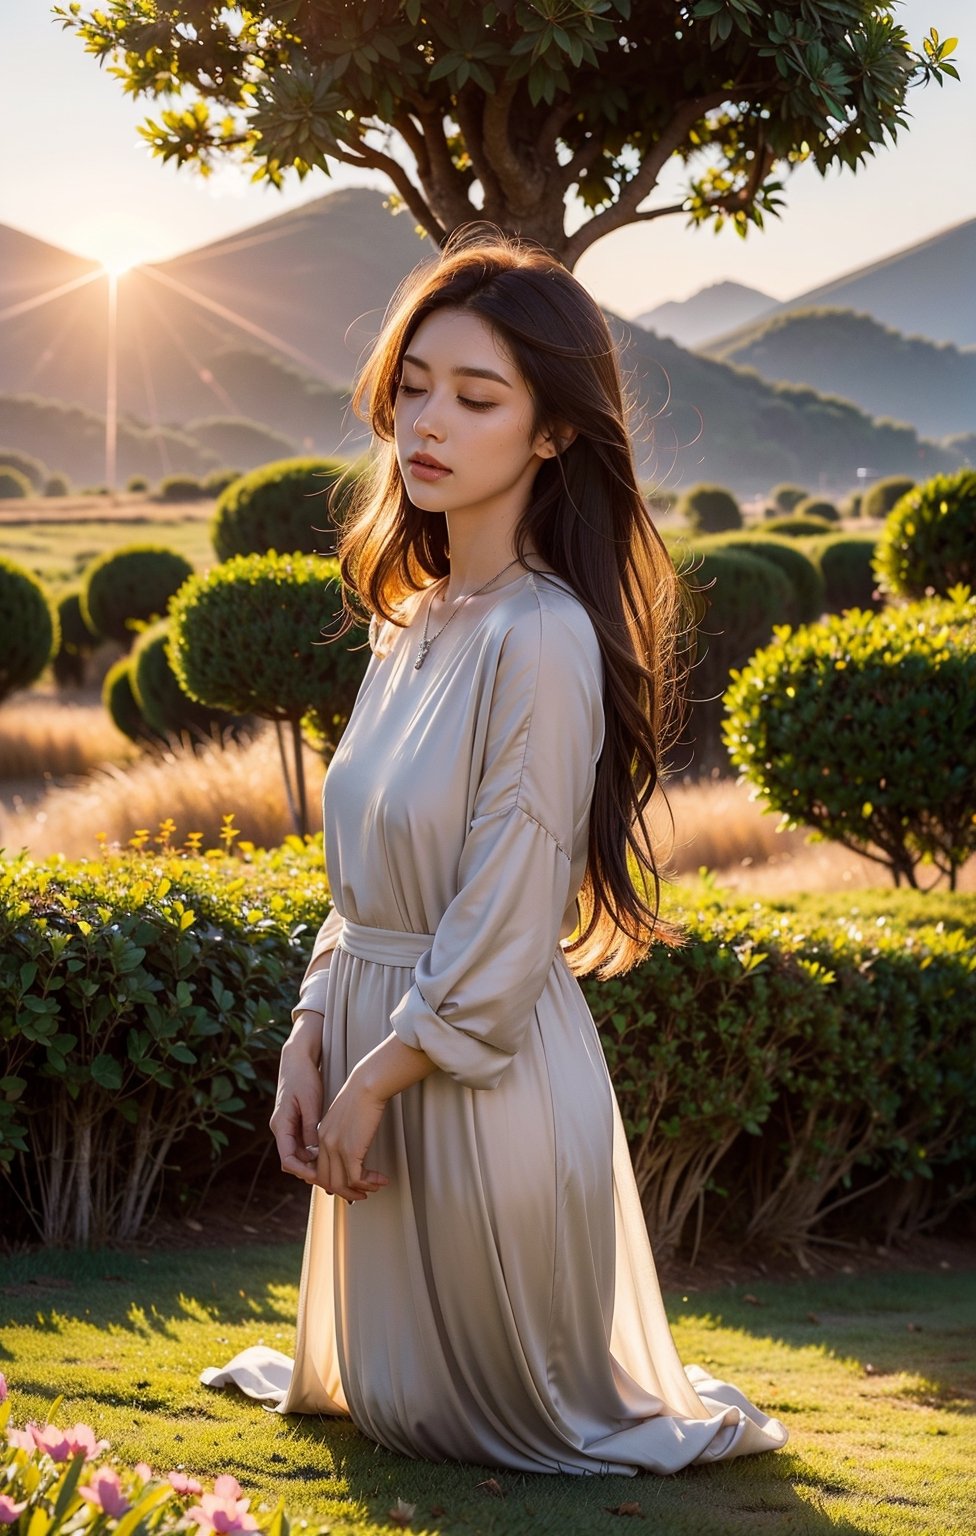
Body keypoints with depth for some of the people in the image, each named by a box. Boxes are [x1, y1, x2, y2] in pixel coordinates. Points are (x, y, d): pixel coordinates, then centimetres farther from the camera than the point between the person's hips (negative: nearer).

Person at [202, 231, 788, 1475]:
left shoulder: (541, 638, -21)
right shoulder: (409, 620, 6)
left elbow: (503, 931, -21)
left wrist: (370, 1080, -14)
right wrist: (309, 1042, 1)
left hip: (488, 1077, -8)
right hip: (380, 1061, 8)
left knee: (507, 1405, 14)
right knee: (393, 1402, 24)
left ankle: (687, 1419, 36)